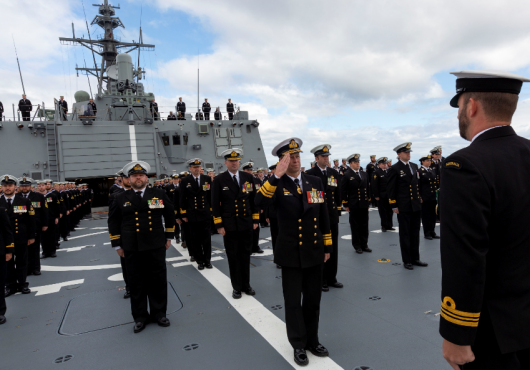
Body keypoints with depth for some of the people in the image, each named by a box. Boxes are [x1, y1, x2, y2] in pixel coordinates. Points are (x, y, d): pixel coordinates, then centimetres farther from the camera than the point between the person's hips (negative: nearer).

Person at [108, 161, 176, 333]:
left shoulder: (159, 194, 3)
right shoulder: (121, 199, 4)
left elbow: (170, 215, 12)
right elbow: (113, 222, 9)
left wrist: (169, 237, 11)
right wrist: (117, 245, 6)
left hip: (156, 247, 0)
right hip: (132, 249, 0)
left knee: (158, 281, 8)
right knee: (136, 283, 9)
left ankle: (159, 313, 25)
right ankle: (140, 317, 24)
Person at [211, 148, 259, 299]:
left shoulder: (248, 177, 5)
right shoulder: (219, 180, -3)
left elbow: (253, 199, 8)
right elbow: (215, 204, -3)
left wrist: (255, 219, 5)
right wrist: (219, 225, -7)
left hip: (247, 224, 2)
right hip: (229, 226, -2)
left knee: (245, 256, 12)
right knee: (233, 258, 7)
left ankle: (246, 285, 27)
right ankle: (236, 287, 21)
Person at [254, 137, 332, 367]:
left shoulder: (315, 182, 3)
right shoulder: (277, 184, -9)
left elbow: (323, 216, 8)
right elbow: (260, 202, -30)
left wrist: (327, 246, 9)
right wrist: (277, 176, -35)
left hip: (315, 253, 4)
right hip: (291, 255, -3)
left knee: (313, 301, 17)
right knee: (293, 302, 9)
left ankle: (312, 341, 36)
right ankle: (299, 345, 28)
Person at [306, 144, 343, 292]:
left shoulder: (334, 173, 9)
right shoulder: (310, 174, -6)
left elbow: (338, 193, 13)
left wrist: (338, 210, 8)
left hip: (332, 216, 5)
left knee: (333, 248, 11)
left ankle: (332, 278, 25)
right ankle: (321, 280, 17)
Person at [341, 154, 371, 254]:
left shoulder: (364, 174, 11)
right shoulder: (346, 175, -6)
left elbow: (368, 189, 16)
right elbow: (343, 192, -7)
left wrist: (368, 202, 13)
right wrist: (345, 205, -9)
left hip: (364, 205, 5)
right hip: (353, 206, -5)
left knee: (364, 226, 10)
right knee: (355, 226, 5)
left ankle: (364, 245, 21)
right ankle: (357, 246, 15)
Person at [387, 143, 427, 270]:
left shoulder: (414, 166, 11)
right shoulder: (395, 169, -8)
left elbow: (417, 183, 18)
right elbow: (391, 189, -8)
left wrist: (420, 198, 11)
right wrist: (394, 206, -11)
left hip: (416, 206, 6)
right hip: (404, 207, -6)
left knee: (415, 233, 13)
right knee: (405, 234, 4)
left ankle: (415, 258, 24)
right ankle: (406, 260, 15)